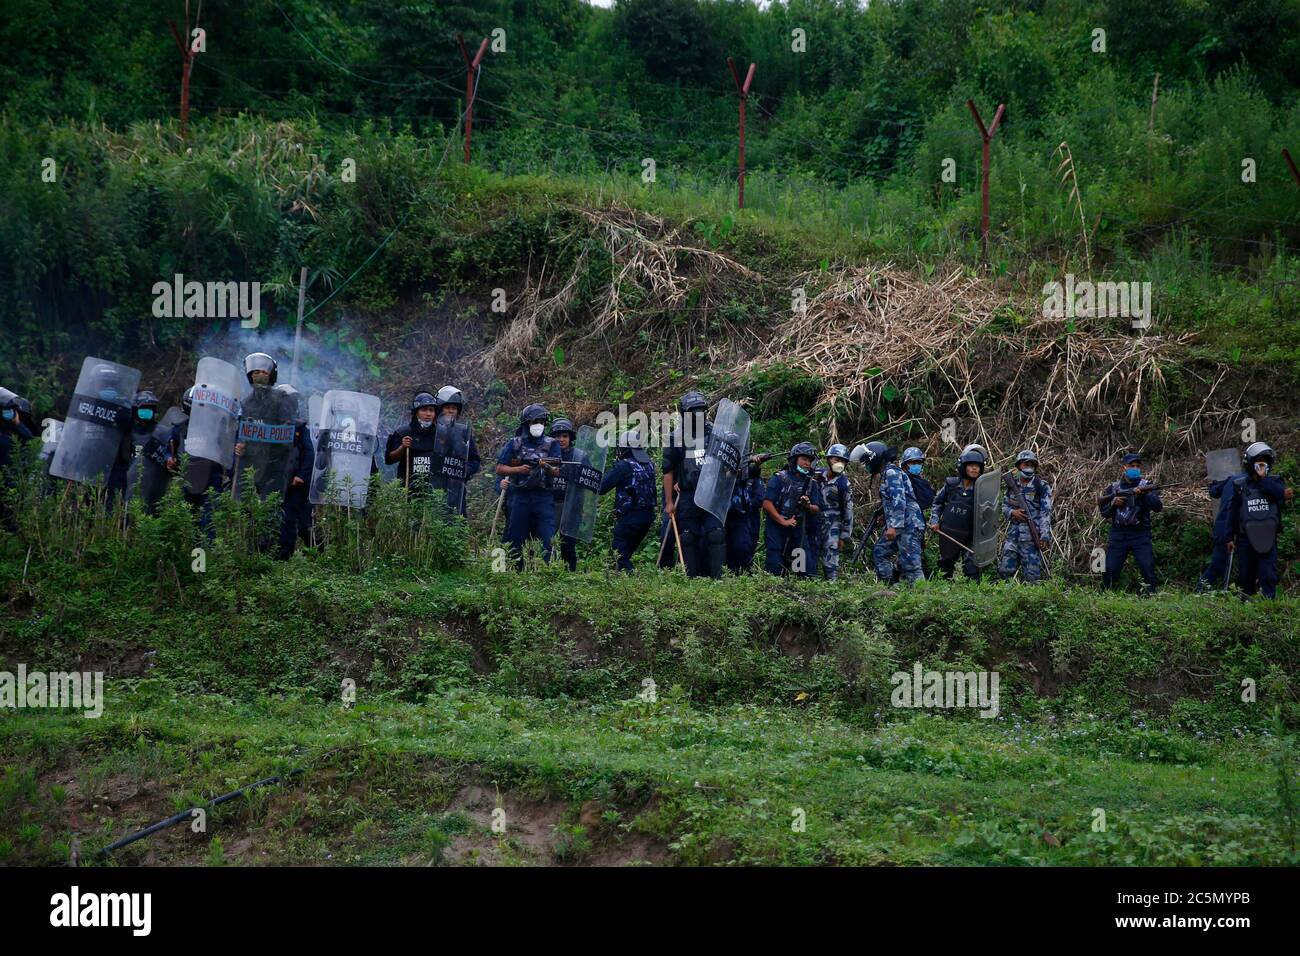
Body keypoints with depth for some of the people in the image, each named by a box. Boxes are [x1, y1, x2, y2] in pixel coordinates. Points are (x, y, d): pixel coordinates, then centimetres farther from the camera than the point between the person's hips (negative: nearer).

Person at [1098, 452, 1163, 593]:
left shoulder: (1147, 486, 5)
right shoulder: (1113, 488, 11)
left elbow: (1158, 506, -9)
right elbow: (1104, 513, 12)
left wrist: (1143, 494, -22)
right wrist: (1113, 503, -8)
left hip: (1140, 535, -2)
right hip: (1118, 535, 2)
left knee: (1148, 569, -12)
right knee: (1110, 571, 1)